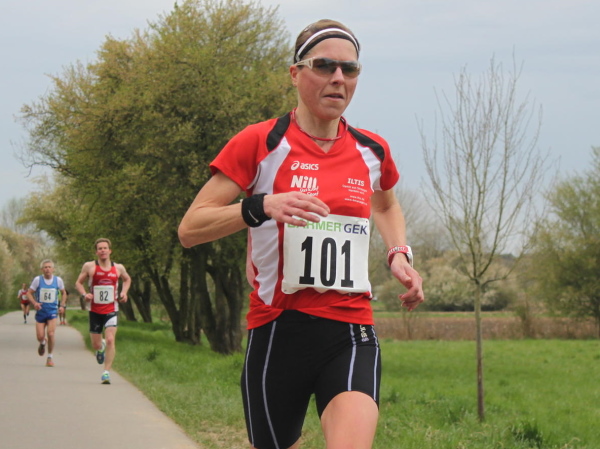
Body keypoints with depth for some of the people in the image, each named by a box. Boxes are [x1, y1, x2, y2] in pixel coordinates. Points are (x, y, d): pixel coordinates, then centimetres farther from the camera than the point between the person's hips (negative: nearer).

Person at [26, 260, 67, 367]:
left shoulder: (58, 280, -2)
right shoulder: (37, 280, -6)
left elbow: (63, 293, 15)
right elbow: (29, 293, -1)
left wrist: (62, 305, 2)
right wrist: (34, 303, -19)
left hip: (52, 311, 0)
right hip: (40, 311, 0)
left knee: (51, 333, -17)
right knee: (40, 337, -3)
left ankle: (50, 357, 2)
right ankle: (43, 343, 37)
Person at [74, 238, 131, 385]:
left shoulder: (118, 268, 1)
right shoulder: (89, 266, -3)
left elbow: (127, 279, 21)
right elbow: (78, 283, 6)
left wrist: (124, 292, 3)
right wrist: (84, 294, -14)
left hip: (112, 310, -1)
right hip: (95, 311, 1)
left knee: (110, 340, -18)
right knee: (96, 345, 8)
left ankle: (106, 372, -13)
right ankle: (101, 348, 47)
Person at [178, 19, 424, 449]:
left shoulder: (372, 151, 9)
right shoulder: (259, 143, -3)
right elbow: (189, 229, -7)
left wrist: (400, 255, 13)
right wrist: (260, 207, -23)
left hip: (351, 333, 2)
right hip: (278, 332, -1)